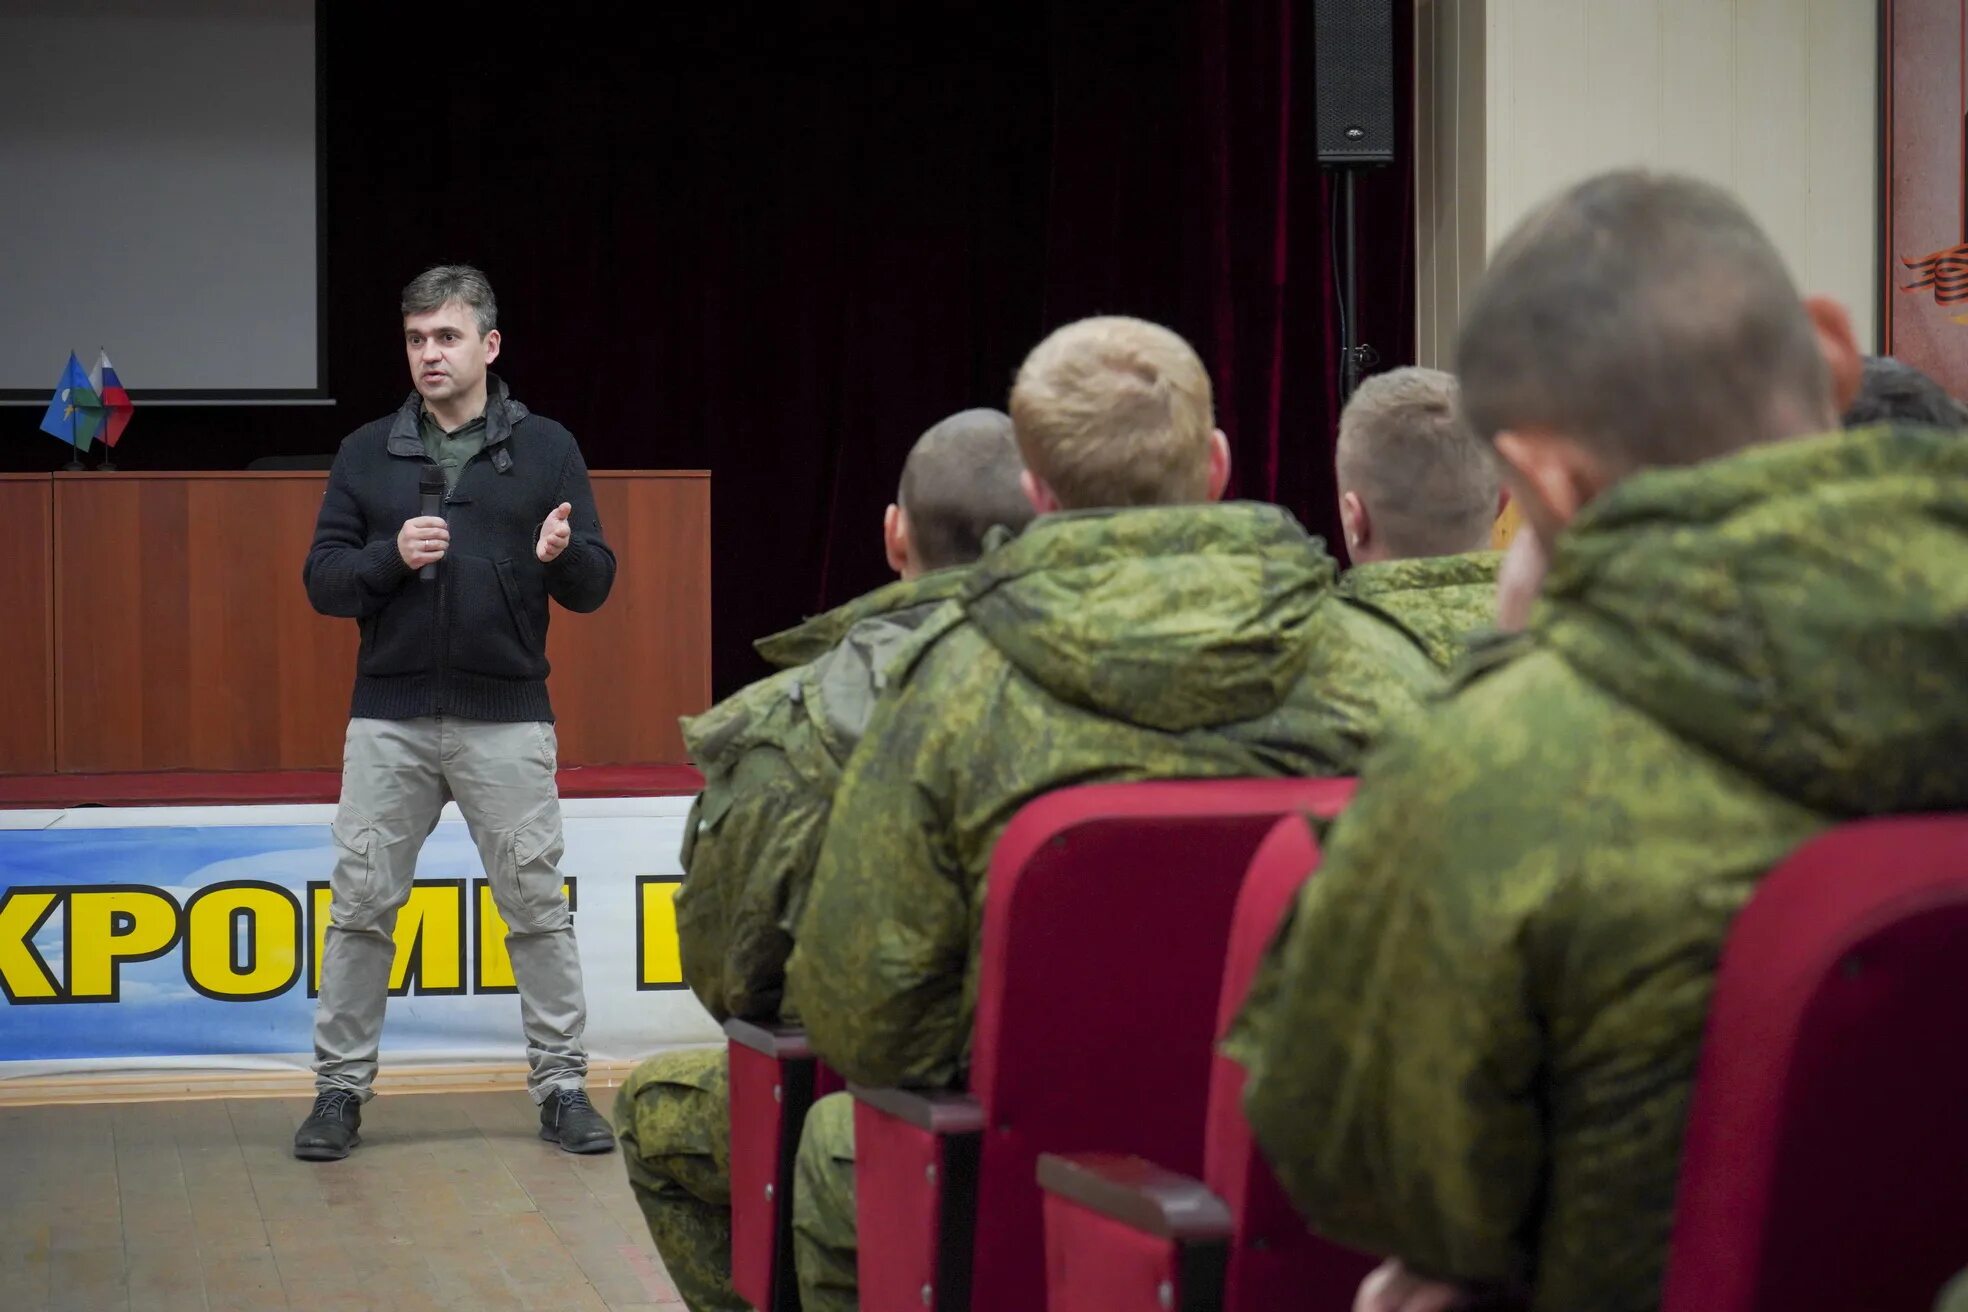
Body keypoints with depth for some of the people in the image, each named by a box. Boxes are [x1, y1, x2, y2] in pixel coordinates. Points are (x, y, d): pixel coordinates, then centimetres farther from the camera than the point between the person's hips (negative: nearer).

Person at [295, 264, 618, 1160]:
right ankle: (341, 1086, 11)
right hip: (389, 722, 1)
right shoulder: (367, 454, 8)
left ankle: (561, 1084, 9)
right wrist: (390, 557, -15)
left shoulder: (546, 449, 5)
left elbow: (595, 586, 3)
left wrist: (561, 554, -19)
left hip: (506, 721, -1)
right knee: (361, 906, 1)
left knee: (536, 906, 1)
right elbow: (322, 580, 4)